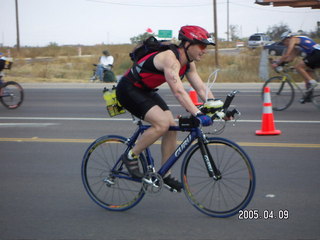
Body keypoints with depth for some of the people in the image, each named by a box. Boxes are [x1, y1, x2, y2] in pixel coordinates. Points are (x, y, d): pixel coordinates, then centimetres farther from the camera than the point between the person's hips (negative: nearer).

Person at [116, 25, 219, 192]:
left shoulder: (188, 64, 1)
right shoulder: (170, 58, -29)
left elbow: (201, 89, 1)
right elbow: (178, 92, -39)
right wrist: (198, 114, -47)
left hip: (146, 91, 10)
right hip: (128, 90, -10)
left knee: (172, 127, 0)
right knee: (162, 123, -24)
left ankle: (165, 175, 10)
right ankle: (131, 157, -6)